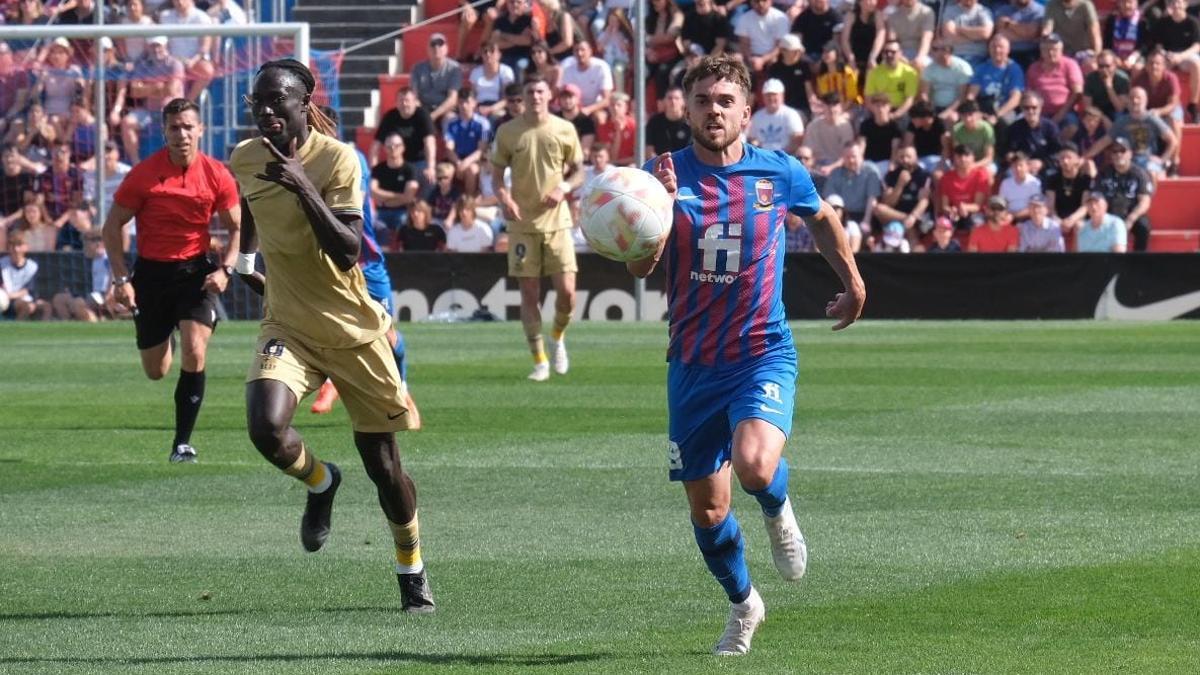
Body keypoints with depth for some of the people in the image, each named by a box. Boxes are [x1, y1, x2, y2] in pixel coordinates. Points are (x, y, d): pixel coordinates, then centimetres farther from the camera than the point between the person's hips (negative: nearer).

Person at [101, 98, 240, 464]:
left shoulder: (217, 175, -7)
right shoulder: (143, 174, -11)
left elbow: (237, 227, 5)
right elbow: (114, 225, -2)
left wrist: (225, 269, -10)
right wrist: (121, 278, -9)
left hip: (196, 271, 0)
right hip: (152, 272, 0)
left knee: (194, 352, -20)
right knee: (156, 371, 9)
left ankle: (183, 442, -10)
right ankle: (166, 342, 50)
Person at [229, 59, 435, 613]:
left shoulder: (337, 158, -16)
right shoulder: (245, 159, -2)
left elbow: (347, 252, -27)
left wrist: (304, 188, -34)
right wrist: (245, 258, 20)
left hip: (354, 328, -3)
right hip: (288, 325, 3)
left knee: (381, 459, 4)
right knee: (266, 427, -25)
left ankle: (411, 569, 28)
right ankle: (319, 482, 10)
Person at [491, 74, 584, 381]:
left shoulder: (564, 130, 2)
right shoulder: (508, 132, 1)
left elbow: (578, 170, 11)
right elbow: (496, 174, 7)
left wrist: (564, 187, -10)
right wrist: (504, 198, -13)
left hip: (557, 220, 0)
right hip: (522, 221, 0)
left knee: (567, 292, -6)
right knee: (529, 293, -1)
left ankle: (557, 337, 24)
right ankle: (539, 361, 8)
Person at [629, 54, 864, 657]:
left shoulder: (781, 173, -3)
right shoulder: (665, 175, -5)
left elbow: (822, 218, 20)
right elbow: (639, 268, -15)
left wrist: (853, 281, 27)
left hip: (764, 354, -2)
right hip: (692, 364, 2)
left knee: (754, 464, -29)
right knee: (706, 510, 8)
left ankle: (778, 512, 9)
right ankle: (743, 605, 36)